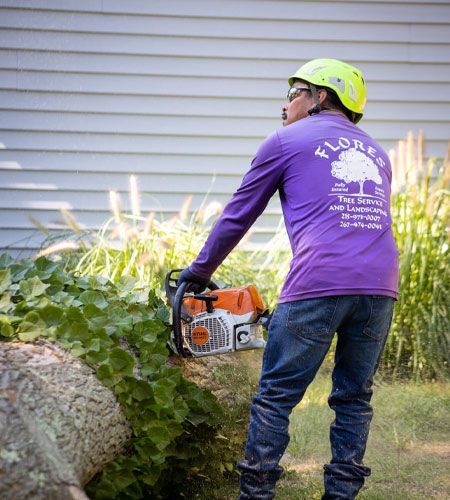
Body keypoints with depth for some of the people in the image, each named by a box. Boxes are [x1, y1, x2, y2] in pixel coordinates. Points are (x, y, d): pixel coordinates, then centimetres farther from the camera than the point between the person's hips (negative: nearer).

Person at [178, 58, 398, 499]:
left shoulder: (287, 140, 12)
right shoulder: (374, 152, 26)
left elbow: (237, 217, 17)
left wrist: (198, 272, 30)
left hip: (318, 284, -5)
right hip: (380, 287, 5)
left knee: (275, 397, 4)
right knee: (354, 398, 15)